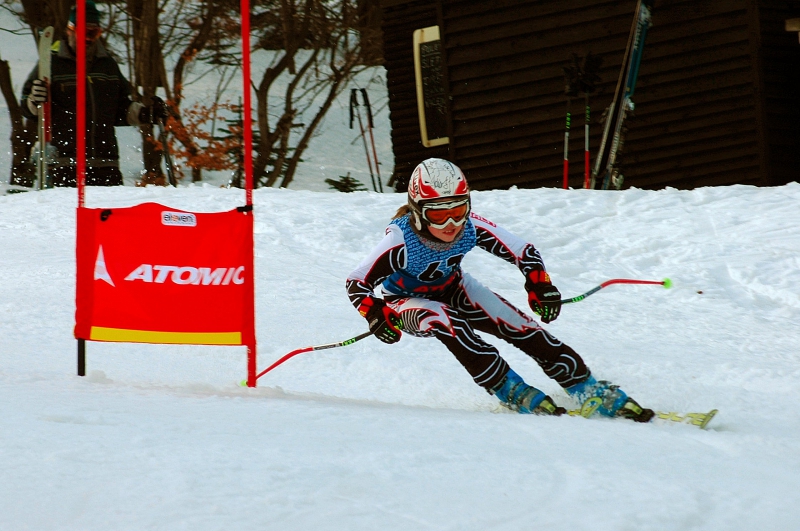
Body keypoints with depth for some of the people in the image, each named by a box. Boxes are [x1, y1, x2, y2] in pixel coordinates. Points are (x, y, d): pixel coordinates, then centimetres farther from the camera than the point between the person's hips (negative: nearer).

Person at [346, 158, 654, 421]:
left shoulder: (472, 228, -25)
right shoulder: (401, 240, -35)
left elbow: (524, 253, -16)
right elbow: (357, 284, -28)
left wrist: (540, 286, -29)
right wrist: (377, 317, -42)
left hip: (452, 290, 4)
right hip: (407, 303, -4)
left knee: (519, 326, -13)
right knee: (446, 322, -36)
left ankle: (590, 392, -8)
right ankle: (513, 393, -28)